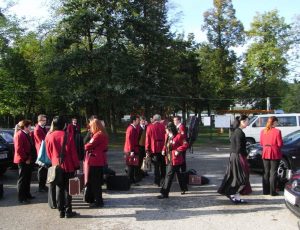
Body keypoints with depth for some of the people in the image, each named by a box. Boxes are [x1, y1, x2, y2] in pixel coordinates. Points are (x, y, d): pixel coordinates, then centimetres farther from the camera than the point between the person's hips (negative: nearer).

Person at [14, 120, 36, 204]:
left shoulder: (27, 134, 15)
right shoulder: (19, 135, -16)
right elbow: (19, 149, -24)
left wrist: (30, 158, 11)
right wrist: (25, 159, -20)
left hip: (29, 161, 10)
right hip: (23, 161, -10)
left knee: (28, 179, 18)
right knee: (22, 180, -1)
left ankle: (27, 194, 30)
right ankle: (21, 198, 6)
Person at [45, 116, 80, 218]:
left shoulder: (49, 137, -4)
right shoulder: (68, 136, -12)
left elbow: (49, 153, 5)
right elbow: (73, 153, -8)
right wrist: (76, 165, 1)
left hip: (56, 166, 3)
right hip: (68, 166, -3)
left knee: (59, 188, 11)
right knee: (68, 188, 5)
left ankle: (61, 211, 14)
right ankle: (68, 211, 8)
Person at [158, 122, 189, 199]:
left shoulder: (178, 136, -14)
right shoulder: (167, 135, 8)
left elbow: (185, 145, -14)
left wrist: (178, 150, -21)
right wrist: (164, 150, 4)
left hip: (175, 159, -8)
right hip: (169, 159, 8)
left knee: (169, 175, -7)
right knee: (178, 173, 22)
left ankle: (164, 193, -1)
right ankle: (184, 188, 40)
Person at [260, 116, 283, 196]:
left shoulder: (263, 131, 3)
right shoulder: (277, 131, -12)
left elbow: (261, 143, 8)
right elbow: (280, 144, -10)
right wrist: (274, 145, 10)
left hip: (265, 153, 4)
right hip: (275, 154, -4)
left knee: (266, 172, 12)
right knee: (273, 172, 2)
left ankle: (265, 190, 16)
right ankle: (272, 191, 5)